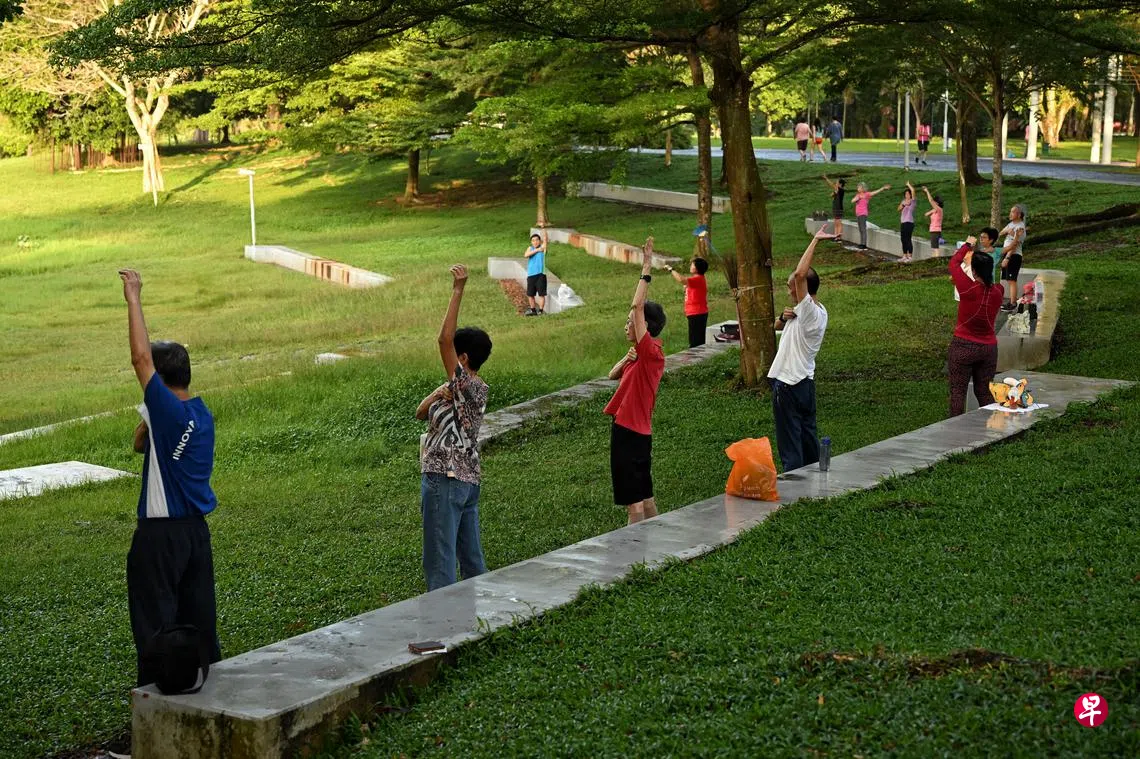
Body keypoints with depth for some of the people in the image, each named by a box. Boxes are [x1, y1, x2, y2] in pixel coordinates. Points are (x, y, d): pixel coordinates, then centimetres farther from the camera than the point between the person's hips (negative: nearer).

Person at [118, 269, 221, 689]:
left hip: (160, 535, -8)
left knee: (155, 623, 1)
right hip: (197, 529, 8)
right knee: (199, 617, 15)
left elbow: (141, 357, -21)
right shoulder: (201, 414, 7)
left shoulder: (168, 411, -18)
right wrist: (147, 424, -1)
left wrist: (134, 300, -17)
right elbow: (142, 444, 18)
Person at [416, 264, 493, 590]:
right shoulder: (475, 390, 15)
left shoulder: (466, 386, -13)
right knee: (471, 557, 14)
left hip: (445, 480, -10)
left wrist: (458, 291, -21)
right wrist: (436, 395, -7)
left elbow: (444, 339, -22)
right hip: (468, 479, 10)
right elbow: (421, 414, 15)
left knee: (439, 561, -7)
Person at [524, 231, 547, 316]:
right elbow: (526, 255, -10)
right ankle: (533, 310, 22)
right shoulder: (530, 249, 11)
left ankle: (541, 310, 1)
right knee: (530, 294, 10)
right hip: (530, 275, 4)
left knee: (541, 294, -4)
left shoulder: (542, 248, 3)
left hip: (540, 274, -4)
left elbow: (545, 238, -13)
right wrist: (537, 250, -15)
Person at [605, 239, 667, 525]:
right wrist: (626, 360, -4)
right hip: (636, 430, 10)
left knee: (633, 500, -5)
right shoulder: (641, 354, 14)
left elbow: (638, 306, -24)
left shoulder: (651, 351, -16)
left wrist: (646, 269, -21)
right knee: (644, 495, 16)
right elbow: (613, 375, 16)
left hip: (631, 433, -10)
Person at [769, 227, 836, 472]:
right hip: (805, 381, 10)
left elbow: (800, 274, -34)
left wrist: (815, 241, -27)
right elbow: (777, 327, 20)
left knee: (789, 442, -2)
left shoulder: (810, 312, -21)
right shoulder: (817, 311, 10)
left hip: (789, 385, -10)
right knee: (808, 433, 17)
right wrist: (783, 318, -4)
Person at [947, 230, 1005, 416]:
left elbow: (954, 263, -3)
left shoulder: (968, 288, -19)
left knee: (958, 391, 5)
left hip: (963, 346, -4)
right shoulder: (997, 291, -7)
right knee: (984, 392, 13)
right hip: (989, 347, 4)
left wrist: (968, 245, 13)